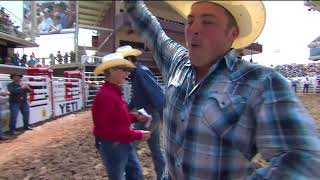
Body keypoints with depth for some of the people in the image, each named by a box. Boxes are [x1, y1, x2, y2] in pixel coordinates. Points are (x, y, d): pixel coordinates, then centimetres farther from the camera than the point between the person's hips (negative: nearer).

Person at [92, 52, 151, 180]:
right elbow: (108, 129, -29)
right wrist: (138, 135, -24)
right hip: (111, 146, -9)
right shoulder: (105, 95, -26)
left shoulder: (115, 91, 4)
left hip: (124, 143, 9)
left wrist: (136, 117, 1)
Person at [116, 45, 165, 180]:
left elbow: (158, 96, -25)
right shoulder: (135, 73, 12)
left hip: (150, 117, -10)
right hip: (147, 116, 10)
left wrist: (165, 120, -26)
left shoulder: (142, 72, -18)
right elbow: (137, 97, 21)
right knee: (155, 149, 18)